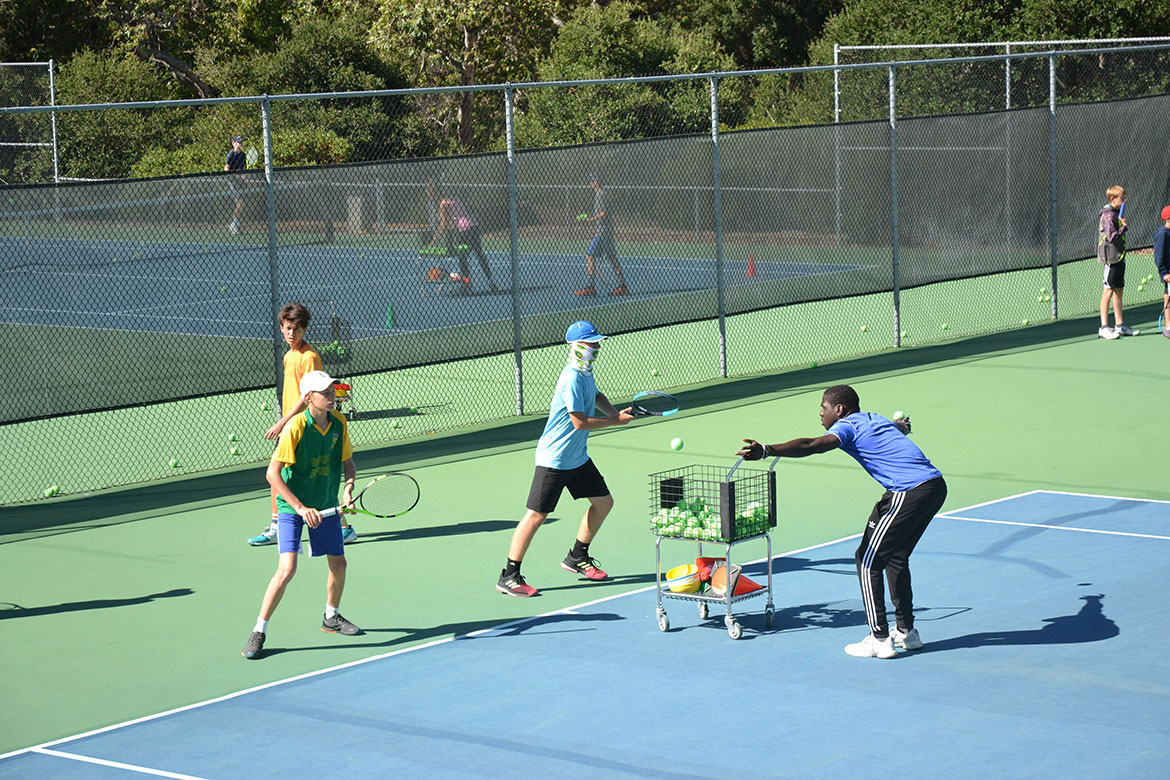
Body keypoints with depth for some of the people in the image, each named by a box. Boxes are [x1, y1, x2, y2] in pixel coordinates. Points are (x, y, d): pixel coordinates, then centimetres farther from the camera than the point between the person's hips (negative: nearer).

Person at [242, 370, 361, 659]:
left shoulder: (339, 422, -4)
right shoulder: (296, 427, -21)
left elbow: (348, 462, 9)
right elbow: (273, 473, -22)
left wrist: (348, 488, -11)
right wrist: (300, 508, -24)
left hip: (326, 505, 6)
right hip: (292, 507, -6)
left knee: (338, 564, 14)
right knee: (287, 568, -17)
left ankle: (331, 617, 40)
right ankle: (259, 632, -6)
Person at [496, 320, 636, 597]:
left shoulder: (586, 373, 8)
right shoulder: (572, 378, -22)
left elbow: (596, 396, 30)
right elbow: (580, 422, -25)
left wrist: (614, 412, 9)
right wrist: (616, 421, -15)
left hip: (578, 458, 10)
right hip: (554, 459, -10)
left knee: (603, 502, 14)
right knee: (536, 514, -10)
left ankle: (577, 558, 30)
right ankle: (509, 577, -6)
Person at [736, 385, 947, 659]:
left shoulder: (848, 426, -2)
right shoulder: (874, 419, 23)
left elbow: (812, 446, -22)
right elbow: (902, 426, 49)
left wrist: (766, 450, -33)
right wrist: (902, 425, 74)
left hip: (908, 491, -9)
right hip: (936, 484, 9)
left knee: (868, 560, 0)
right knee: (895, 557, 24)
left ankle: (880, 640, -1)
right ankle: (906, 631, 27)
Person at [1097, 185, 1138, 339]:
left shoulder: (1116, 214, 16)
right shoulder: (1109, 216, -15)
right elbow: (1111, 236, -24)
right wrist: (1123, 227, -19)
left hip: (1119, 258, 10)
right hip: (1112, 258, -10)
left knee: (1118, 291, 12)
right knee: (1108, 291, -7)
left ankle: (1119, 325, 17)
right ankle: (1104, 328, -6)